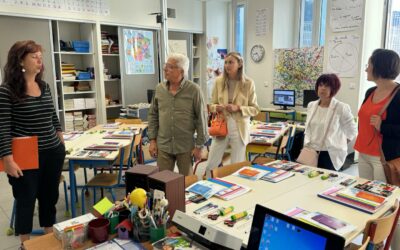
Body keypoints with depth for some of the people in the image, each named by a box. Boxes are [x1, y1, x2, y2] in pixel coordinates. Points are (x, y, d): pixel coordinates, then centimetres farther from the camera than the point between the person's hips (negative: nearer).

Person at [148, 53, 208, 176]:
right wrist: (152, 140, 5)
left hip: (186, 146, -3)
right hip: (163, 146, 3)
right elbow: (153, 115, 9)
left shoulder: (194, 90, -10)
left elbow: (201, 118, -8)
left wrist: (199, 146, -7)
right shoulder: (159, 88, 3)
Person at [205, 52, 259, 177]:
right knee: (210, 165, 6)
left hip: (240, 129, -2)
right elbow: (212, 105, 9)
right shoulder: (219, 81, 2)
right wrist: (217, 107, -14)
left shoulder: (248, 83, -4)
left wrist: (238, 108, -18)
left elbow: (255, 109, -2)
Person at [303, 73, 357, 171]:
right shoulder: (311, 105, 6)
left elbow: (352, 131, -2)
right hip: (312, 152, 5)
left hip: (330, 155, -4)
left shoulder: (341, 108, -10)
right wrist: (306, 146, 6)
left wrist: (338, 146, -3)